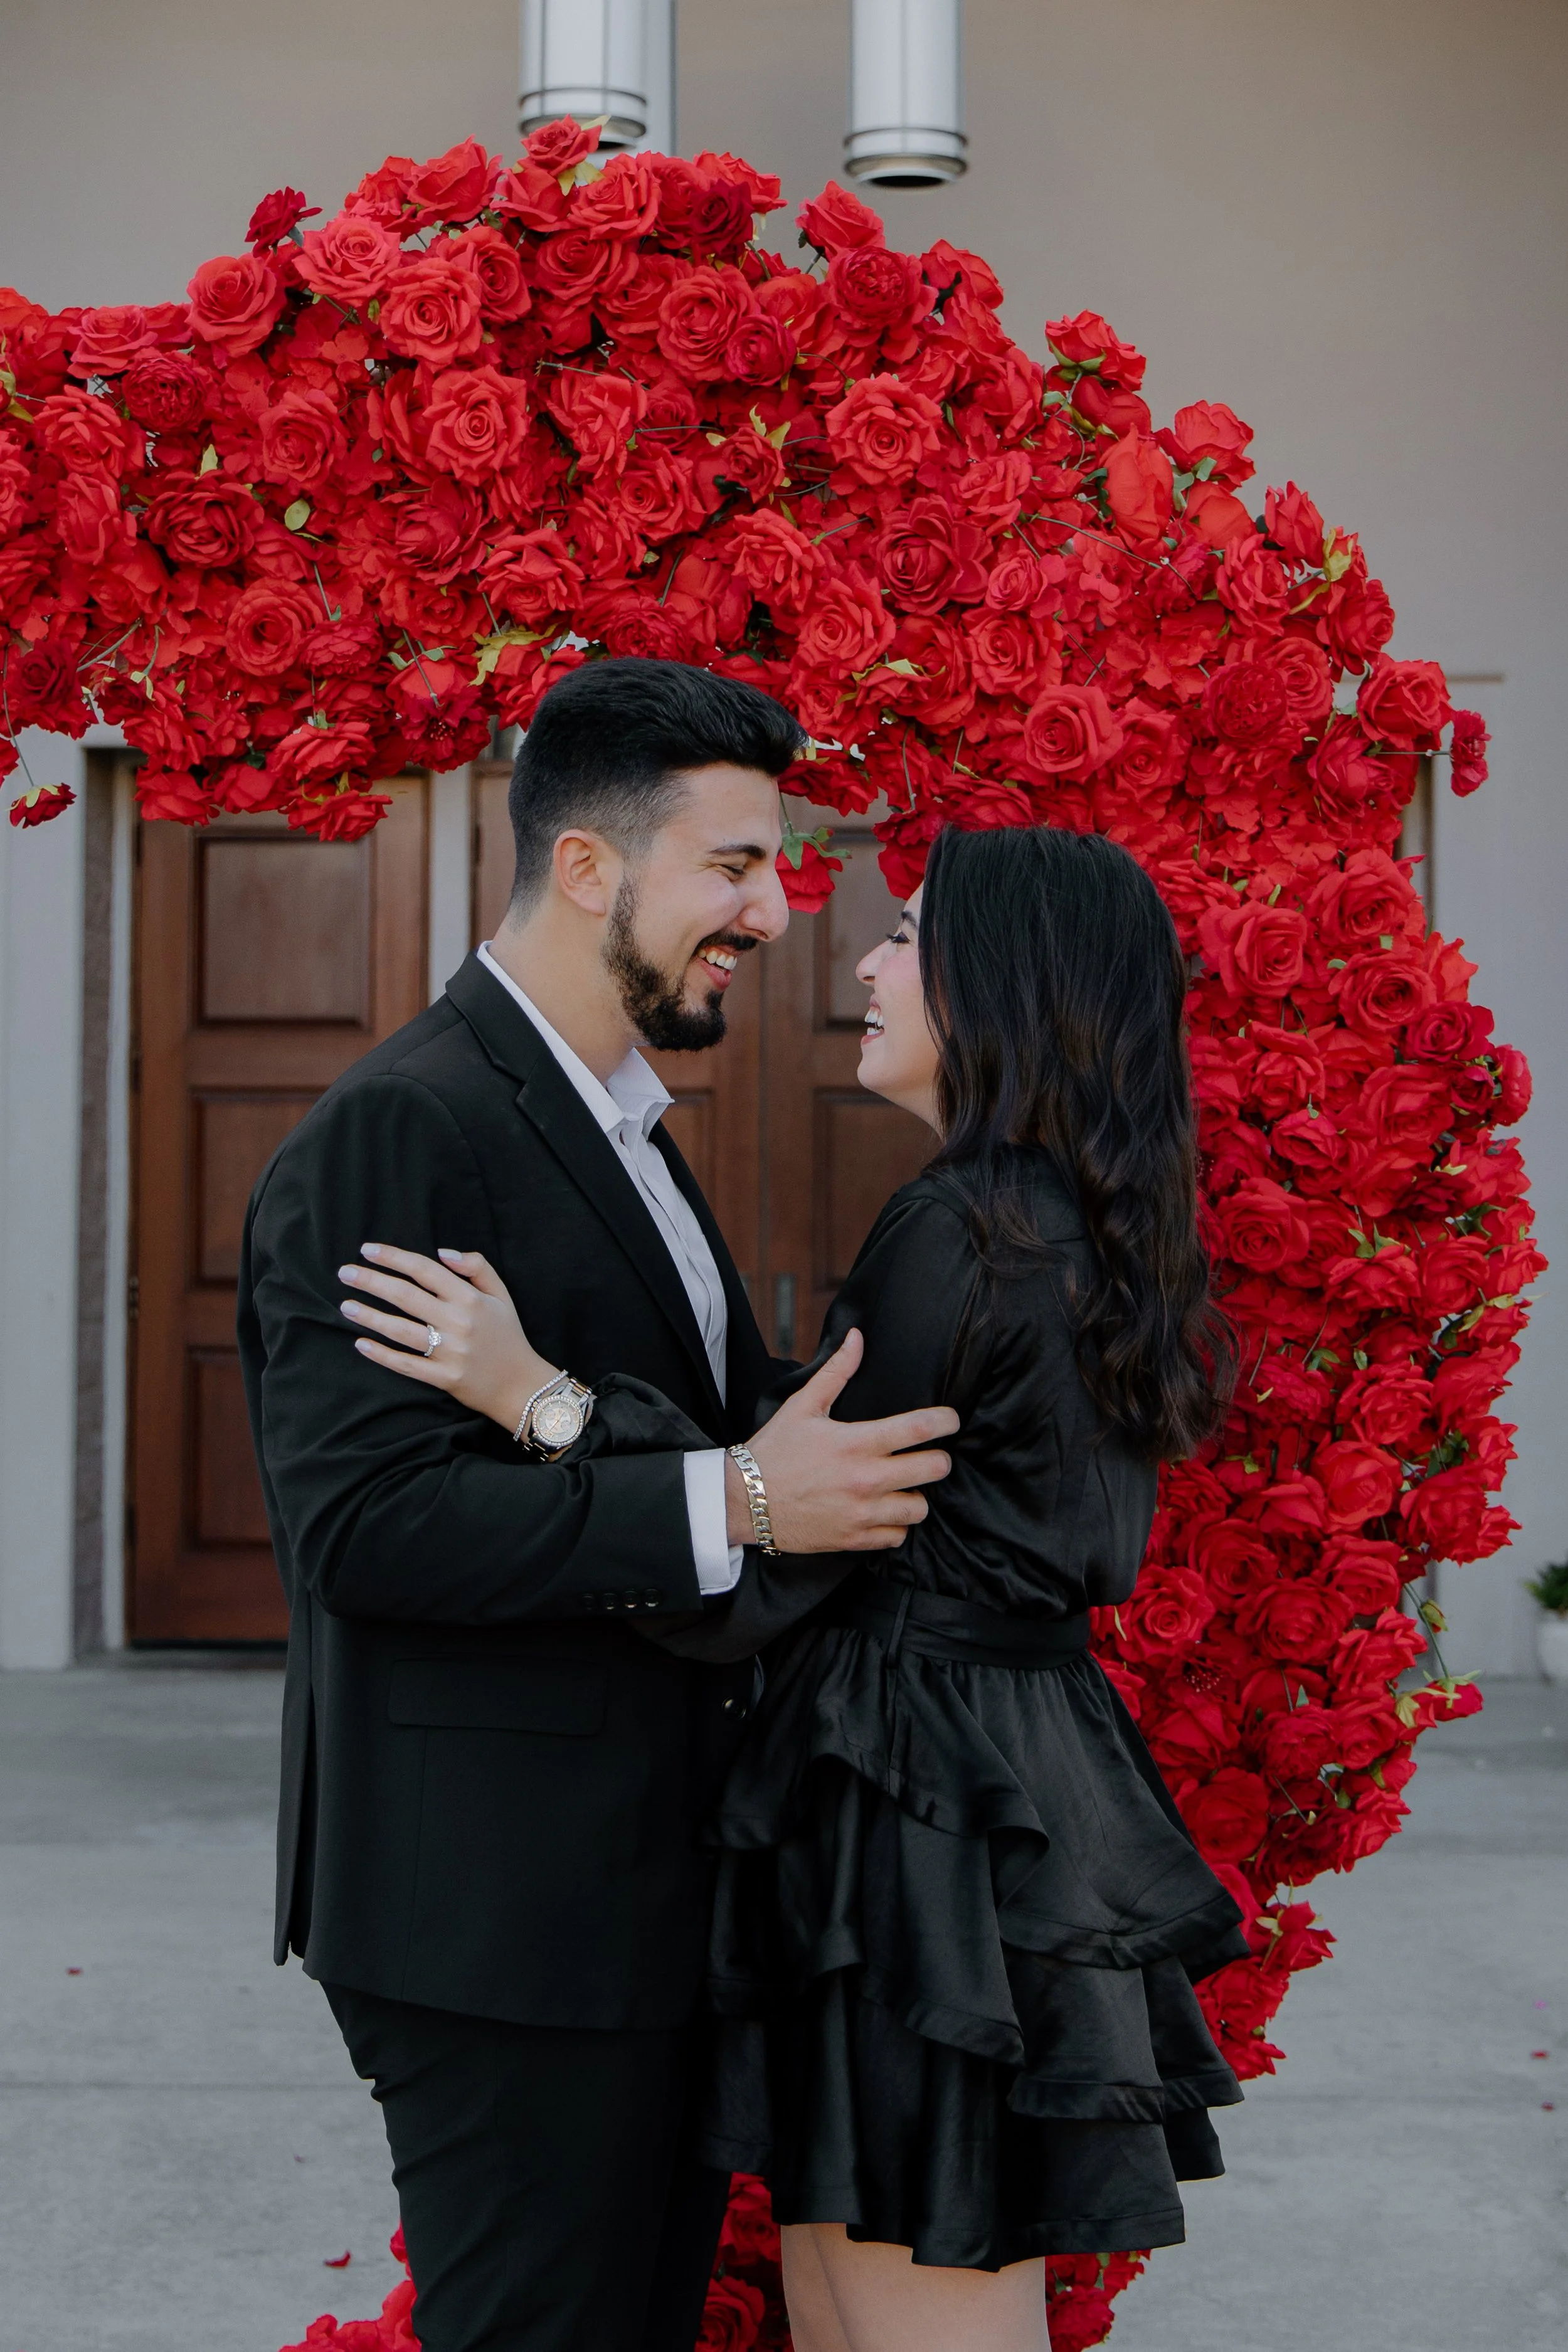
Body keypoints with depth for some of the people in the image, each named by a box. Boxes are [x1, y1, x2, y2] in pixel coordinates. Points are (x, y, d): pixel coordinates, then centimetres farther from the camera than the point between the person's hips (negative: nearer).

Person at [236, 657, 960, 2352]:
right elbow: (362, 1516, -25)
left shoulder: (619, 1128, 17)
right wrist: (732, 1502, -27)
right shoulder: (399, 1132, -15)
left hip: (652, 1889, 10)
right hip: (497, 1910, -10)